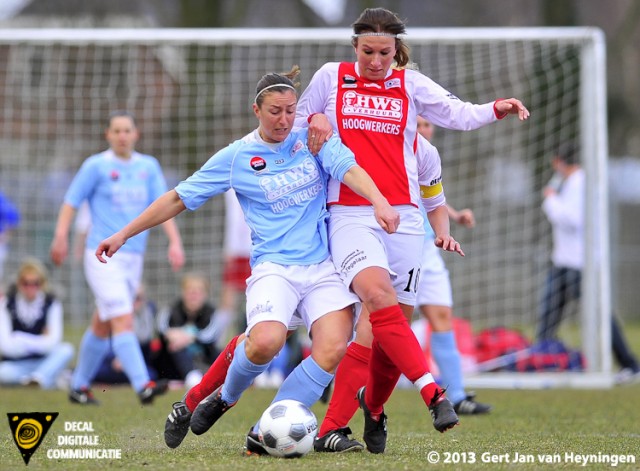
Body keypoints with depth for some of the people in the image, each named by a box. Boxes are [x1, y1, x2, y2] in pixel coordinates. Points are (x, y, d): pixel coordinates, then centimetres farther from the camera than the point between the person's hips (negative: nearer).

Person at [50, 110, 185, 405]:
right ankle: (143, 386, -27)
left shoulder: (149, 167, 10)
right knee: (123, 320, -17)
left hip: (133, 256, 5)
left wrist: (174, 241, -3)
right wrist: (61, 236, -10)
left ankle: (79, 385, 25)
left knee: (103, 324, 13)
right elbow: (71, 201, 0)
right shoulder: (96, 166, -2)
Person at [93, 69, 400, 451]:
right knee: (266, 341, -30)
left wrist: (380, 201, -30)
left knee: (334, 348, -21)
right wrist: (124, 234, 10)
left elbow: (349, 169, -9)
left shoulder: (313, 139, 7)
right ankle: (225, 398, 3)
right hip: (275, 266, -2)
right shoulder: (236, 157, 6)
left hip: (325, 265, 2)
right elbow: (179, 198, 11)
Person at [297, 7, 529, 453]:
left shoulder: (411, 84, 9)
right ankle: (433, 392, -34)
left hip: (402, 215, 2)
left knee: (392, 319, 0)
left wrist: (496, 109, -22)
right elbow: (298, 119, 22)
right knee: (378, 295, -27)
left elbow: (459, 114, -3)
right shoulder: (331, 77, 8)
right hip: (350, 213, -2)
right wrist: (314, 121, -1)